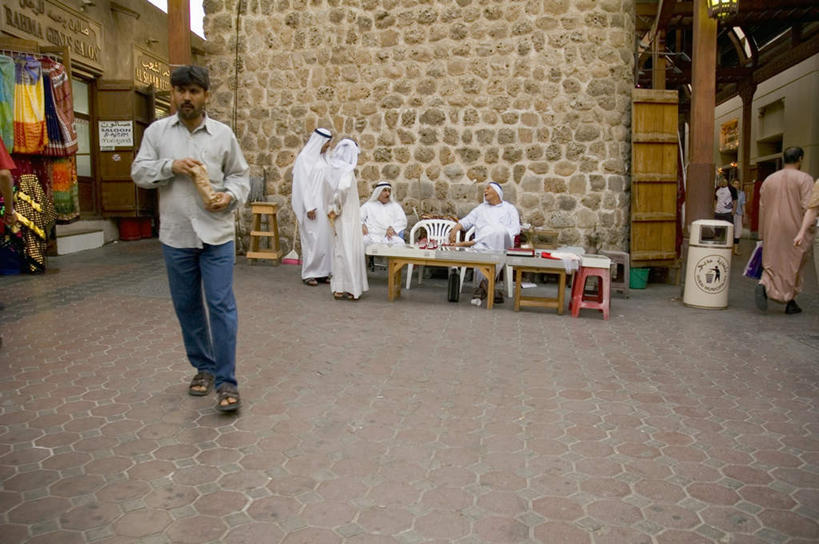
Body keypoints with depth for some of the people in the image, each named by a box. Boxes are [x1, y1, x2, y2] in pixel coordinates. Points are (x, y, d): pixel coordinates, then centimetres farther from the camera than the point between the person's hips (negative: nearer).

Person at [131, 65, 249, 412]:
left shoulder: (223, 134, 5)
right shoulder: (156, 131, 7)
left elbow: (239, 175, 8)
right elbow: (139, 172, 3)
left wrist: (231, 196, -12)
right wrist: (170, 166, -14)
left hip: (216, 235, -2)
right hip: (175, 236, 2)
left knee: (221, 305, -6)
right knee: (187, 306, 11)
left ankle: (227, 381, 0)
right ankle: (203, 368, 29)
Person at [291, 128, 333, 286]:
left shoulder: (323, 158, 13)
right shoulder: (304, 158, -8)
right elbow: (303, 183, -12)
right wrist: (309, 207, -18)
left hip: (325, 205, 7)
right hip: (312, 206, -7)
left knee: (325, 238, 7)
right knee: (312, 239, -4)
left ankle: (322, 272, 14)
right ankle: (308, 274, 5)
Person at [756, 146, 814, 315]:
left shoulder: (769, 180, 9)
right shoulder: (804, 179, -5)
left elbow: (762, 208, 9)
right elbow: (807, 207, -14)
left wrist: (762, 235, 15)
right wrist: (808, 231, -6)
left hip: (772, 231, 3)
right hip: (795, 230, -3)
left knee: (773, 262, 9)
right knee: (793, 264, 9)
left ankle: (763, 285, -21)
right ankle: (790, 302, 15)